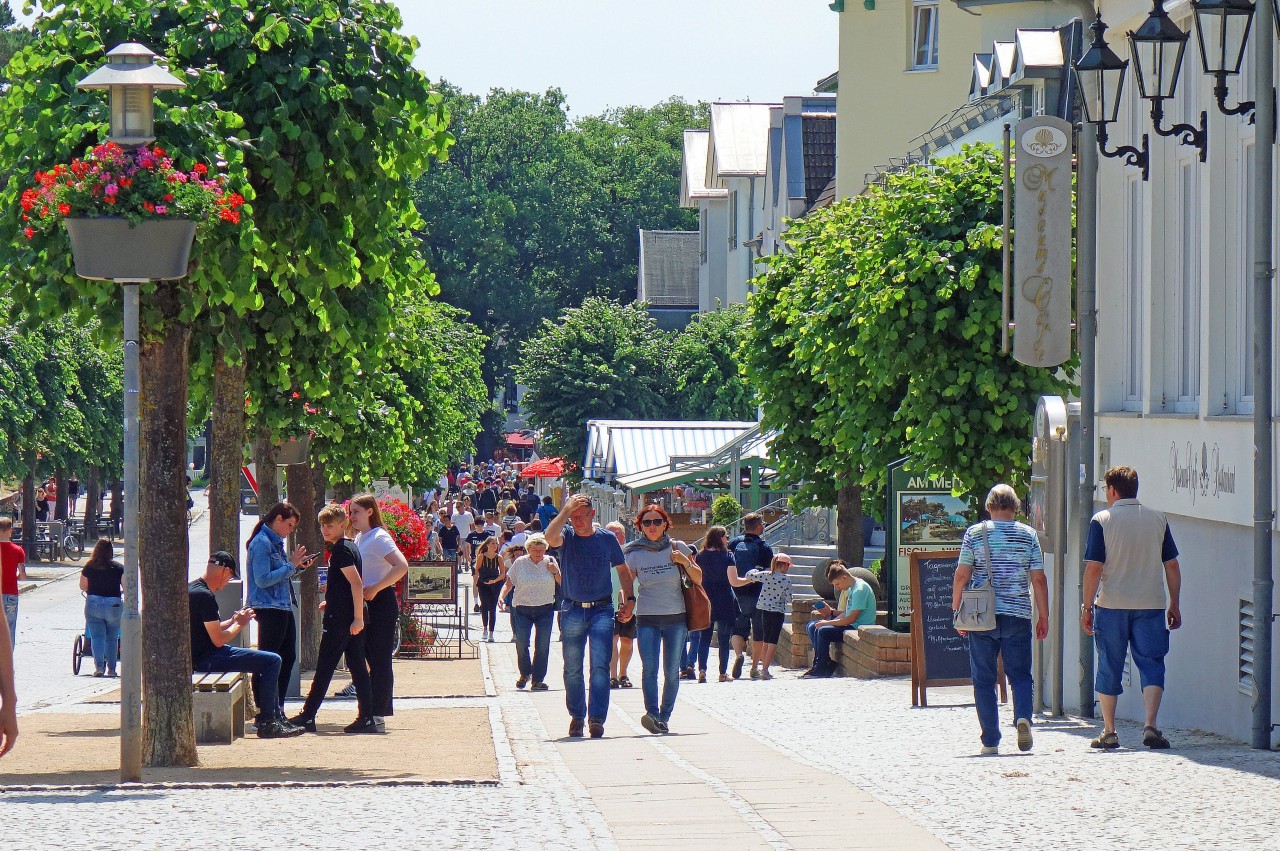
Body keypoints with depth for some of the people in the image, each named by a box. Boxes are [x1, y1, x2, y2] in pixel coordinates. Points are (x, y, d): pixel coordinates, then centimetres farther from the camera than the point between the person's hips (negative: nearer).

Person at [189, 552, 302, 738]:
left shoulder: (191, 589, 12)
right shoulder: (205, 596, -20)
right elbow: (218, 640, -21)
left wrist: (233, 621, 13)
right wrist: (239, 624, -5)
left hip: (197, 656, 11)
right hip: (207, 660, -11)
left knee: (266, 661, 22)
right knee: (272, 661, -12)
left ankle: (277, 718, 20)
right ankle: (266, 724, -8)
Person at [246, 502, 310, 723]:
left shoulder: (276, 542, 16)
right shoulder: (261, 543, -13)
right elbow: (263, 580, -20)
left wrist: (297, 566, 9)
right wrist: (291, 565, -16)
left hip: (283, 607, 10)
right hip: (268, 608, -10)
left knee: (288, 656, 12)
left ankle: (277, 708, 19)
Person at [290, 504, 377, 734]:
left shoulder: (341, 551, -14)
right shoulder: (349, 547, 16)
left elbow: (357, 583, -22)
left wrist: (357, 618, -24)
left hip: (340, 620, -10)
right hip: (353, 619, 10)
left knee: (324, 668, -4)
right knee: (358, 667, 7)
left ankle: (307, 717, 0)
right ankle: (366, 718, 4)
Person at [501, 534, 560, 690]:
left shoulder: (549, 562, 6)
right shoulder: (520, 563, 4)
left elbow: (563, 584, 11)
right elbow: (509, 584, 8)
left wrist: (556, 572, -6)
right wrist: (502, 596, -9)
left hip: (545, 610, 0)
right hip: (522, 610, 0)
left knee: (542, 646, -3)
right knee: (521, 644, -6)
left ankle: (538, 680, 5)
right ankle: (524, 674, 18)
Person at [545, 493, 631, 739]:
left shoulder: (607, 539, 4)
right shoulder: (567, 536, 0)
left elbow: (622, 569, 15)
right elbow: (550, 538, -24)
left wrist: (629, 598, 6)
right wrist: (566, 511, -23)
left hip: (601, 610, -1)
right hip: (572, 610, 1)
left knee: (600, 665, -12)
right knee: (572, 669, 8)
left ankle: (597, 718, -16)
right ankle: (576, 715, 22)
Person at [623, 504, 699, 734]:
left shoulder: (678, 548, 3)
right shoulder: (635, 554, 4)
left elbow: (698, 579, 7)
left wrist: (686, 562, -10)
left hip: (676, 618, 1)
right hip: (647, 618, -1)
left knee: (671, 671, 0)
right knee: (649, 668, -17)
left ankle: (664, 717, 9)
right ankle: (652, 714, -27)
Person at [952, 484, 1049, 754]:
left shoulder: (974, 533, 1)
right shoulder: (1028, 535, 3)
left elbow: (962, 576, -2)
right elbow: (1038, 580, 2)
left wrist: (957, 611, 8)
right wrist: (1043, 616, 9)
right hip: (1017, 615, 0)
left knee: (983, 679, 7)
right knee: (1020, 674, 8)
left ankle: (990, 740, 3)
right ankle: (1023, 717, -19)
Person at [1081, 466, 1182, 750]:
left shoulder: (1102, 520, -5)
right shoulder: (1157, 520, 4)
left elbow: (1094, 568, -9)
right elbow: (1172, 566, 7)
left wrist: (1087, 607, -3)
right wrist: (1174, 604, 15)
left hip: (1112, 604, -2)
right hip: (1151, 604, 2)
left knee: (1109, 667, 9)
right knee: (1151, 664, 4)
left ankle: (1109, 733, 13)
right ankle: (1150, 726, -12)